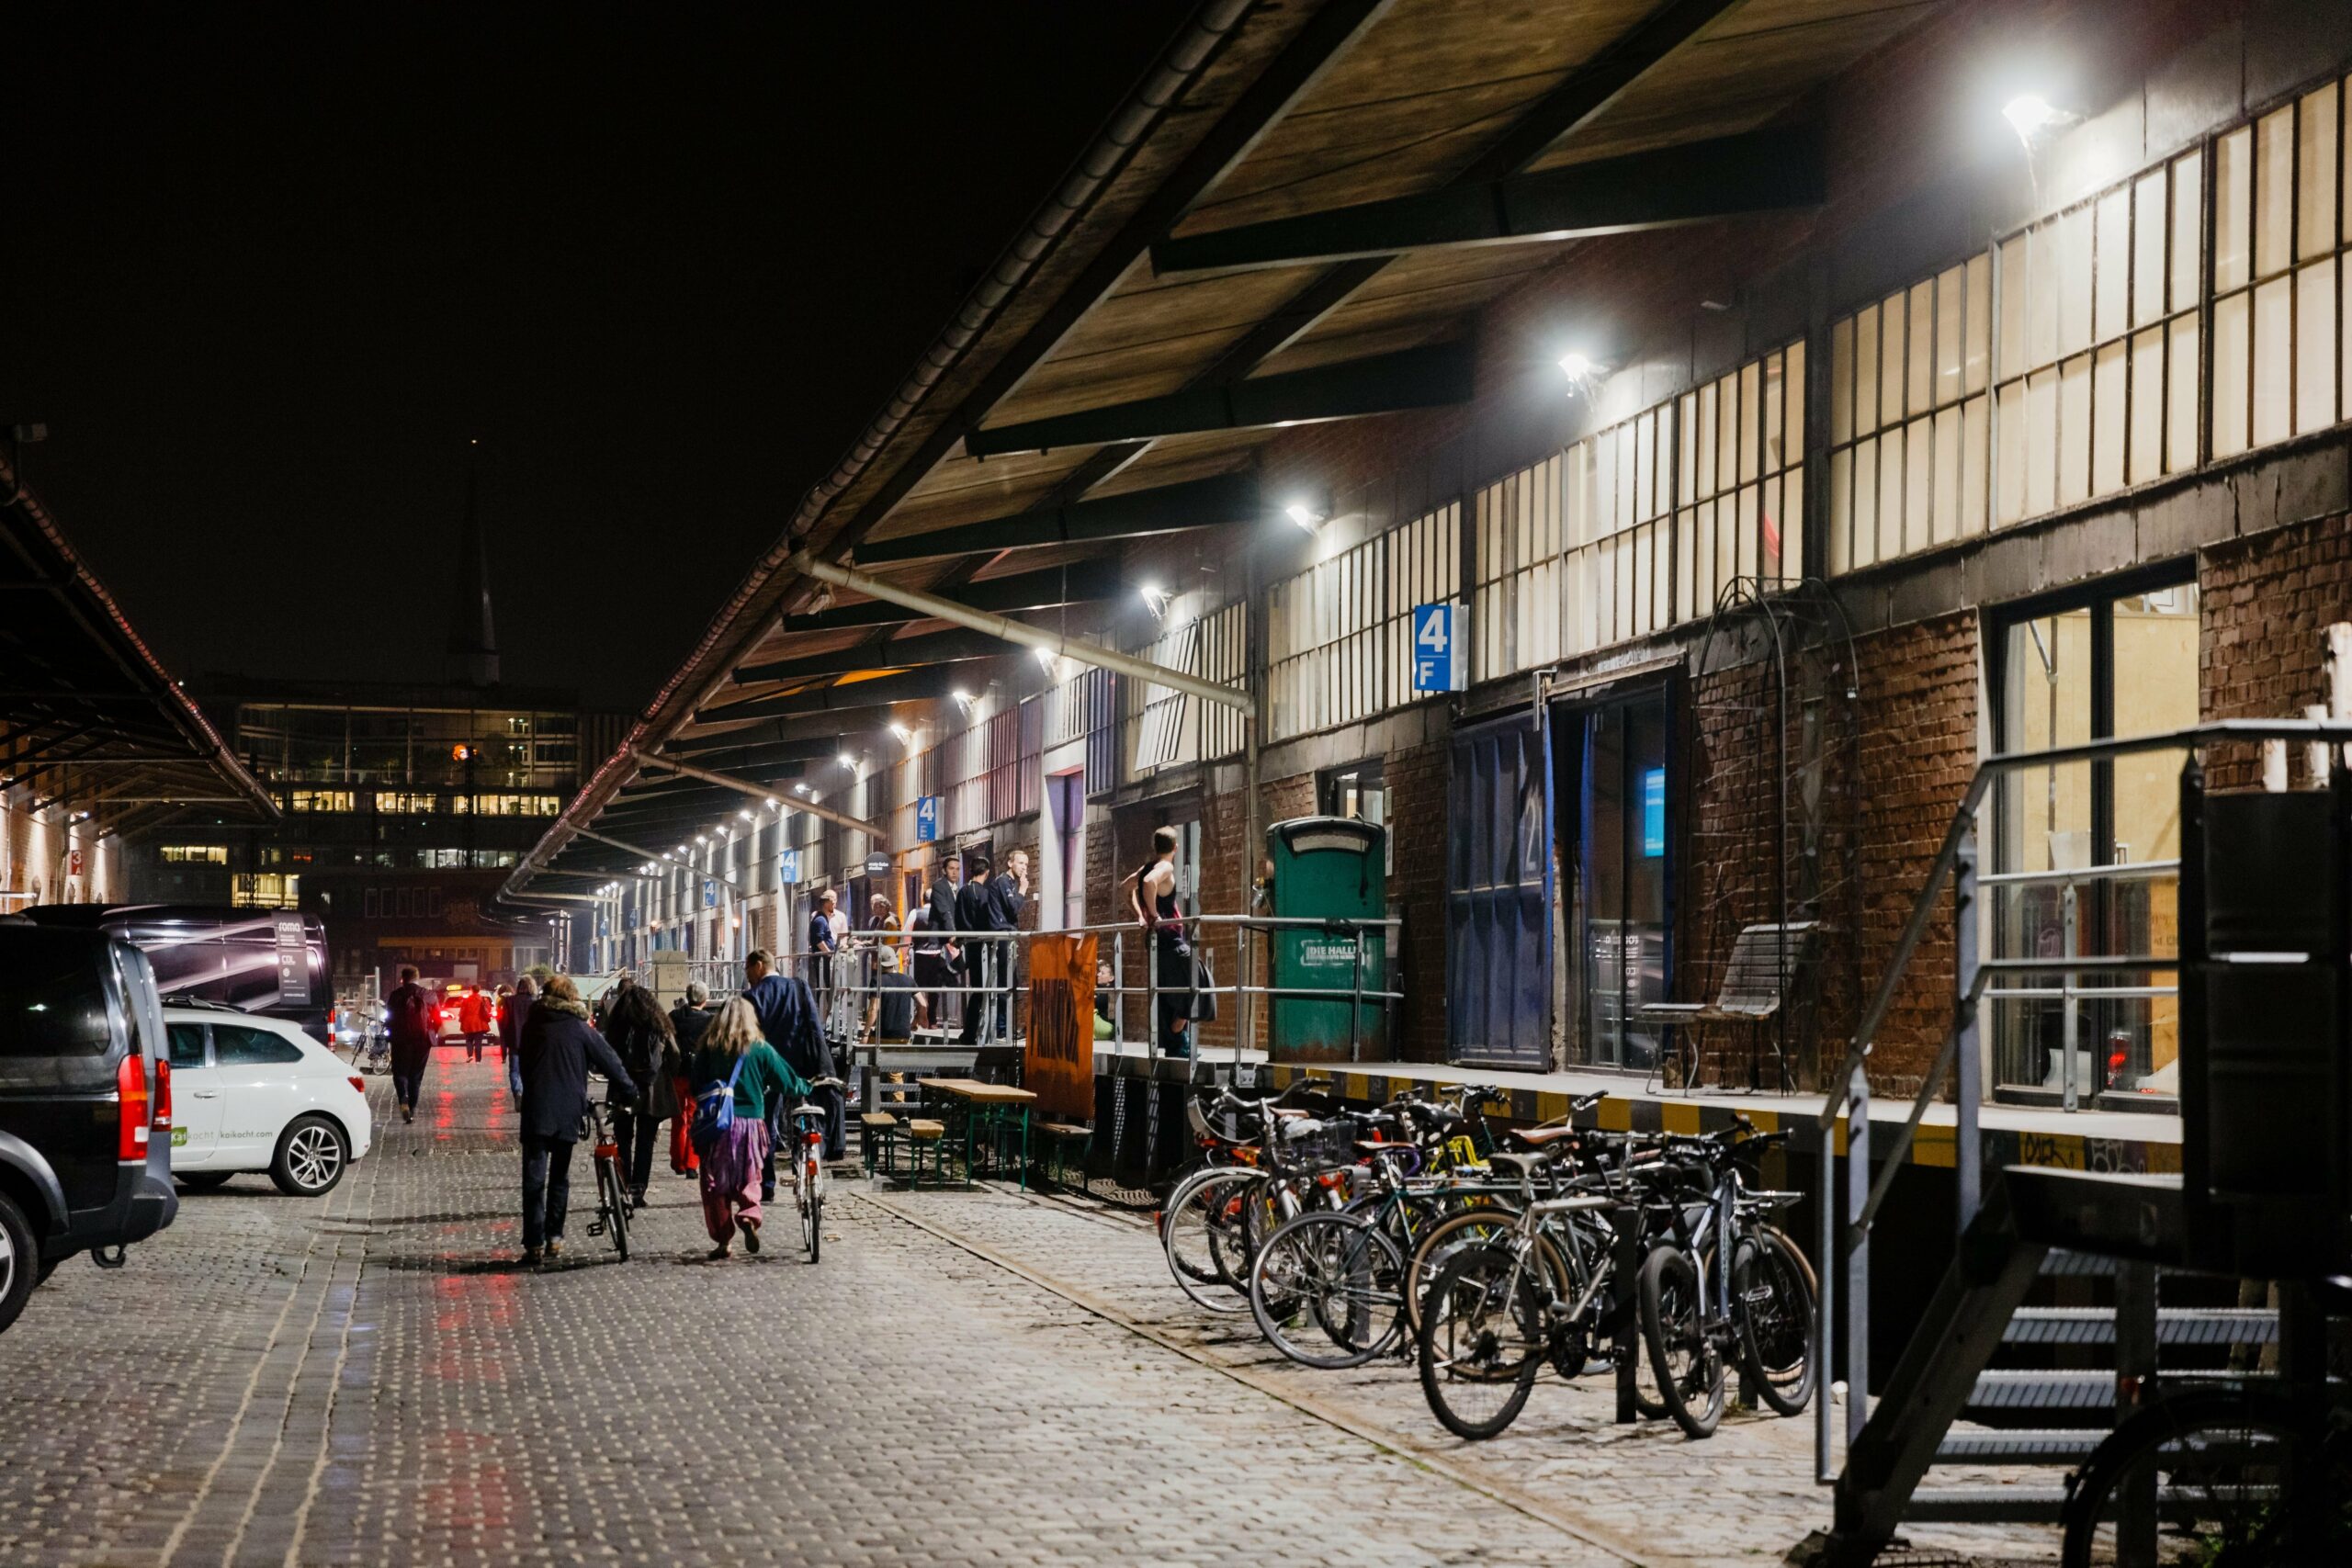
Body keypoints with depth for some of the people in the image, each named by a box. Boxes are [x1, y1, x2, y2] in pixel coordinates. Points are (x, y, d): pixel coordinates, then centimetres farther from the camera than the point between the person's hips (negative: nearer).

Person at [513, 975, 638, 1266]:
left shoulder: (532, 1024, 7)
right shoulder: (581, 1029, 2)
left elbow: (524, 1064, 14)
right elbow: (611, 1063, 4)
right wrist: (631, 1093, 15)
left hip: (536, 1111, 0)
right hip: (568, 1112, 0)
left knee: (534, 1179, 0)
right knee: (560, 1176, 14)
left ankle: (534, 1243, -7)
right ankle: (554, 1237, 12)